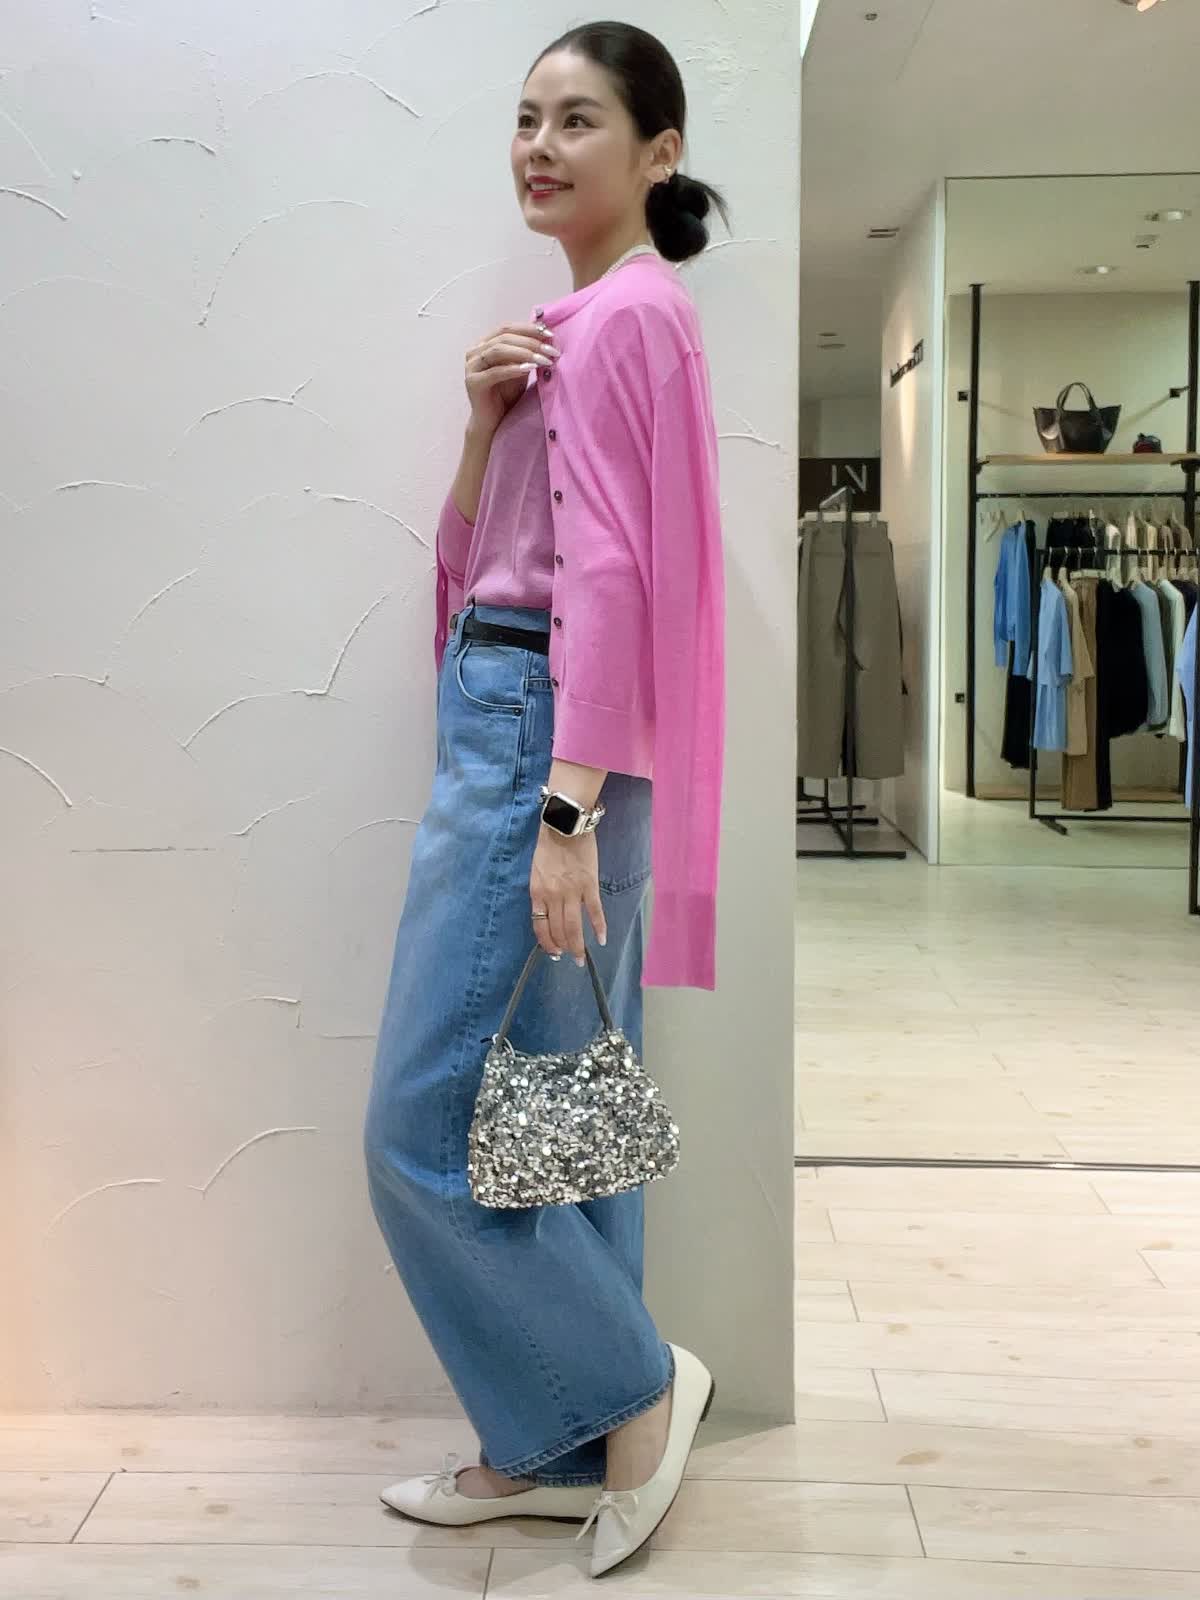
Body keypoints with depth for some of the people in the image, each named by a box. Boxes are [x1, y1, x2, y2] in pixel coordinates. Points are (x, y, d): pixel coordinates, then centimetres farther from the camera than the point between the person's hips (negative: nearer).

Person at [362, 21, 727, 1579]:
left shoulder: (624, 313, -9)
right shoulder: (584, 319, 21)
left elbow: (605, 569, -19)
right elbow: (477, 547, 18)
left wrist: (566, 807, -23)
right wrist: (484, 421, 0)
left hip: (540, 732, -10)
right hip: (517, 722, 10)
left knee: (425, 1125, -5)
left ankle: (635, 1388, 11)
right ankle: (562, 1448, 24)